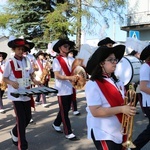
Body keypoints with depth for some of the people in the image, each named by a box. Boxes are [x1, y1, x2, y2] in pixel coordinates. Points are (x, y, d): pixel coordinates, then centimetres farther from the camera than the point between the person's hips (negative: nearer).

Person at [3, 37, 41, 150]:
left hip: (27, 94, 6)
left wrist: (34, 81, -4)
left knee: (28, 117, 12)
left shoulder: (27, 60, 5)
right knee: (21, 119, -5)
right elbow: (4, 78, -6)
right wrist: (12, 82, -26)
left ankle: (15, 132, 40)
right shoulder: (10, 62, -10)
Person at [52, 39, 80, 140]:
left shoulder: (71, 59, 8)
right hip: (62, 90, -6)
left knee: (66, 110, 18)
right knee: (64, 111, 1)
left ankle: (56, 124, 38)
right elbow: (57, 75, -19)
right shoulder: (56, 60, -8)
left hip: (70, 89, 6)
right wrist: (70, 77, -33)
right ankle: (68, 133, 9)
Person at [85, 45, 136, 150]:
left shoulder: (117, 82, 7)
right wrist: (121, 109, -25)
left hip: (119, 132, 8)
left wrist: (128, 109, -3)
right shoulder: (93, 85, -16)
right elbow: (95, 111, -23)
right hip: (103, 134, -8)